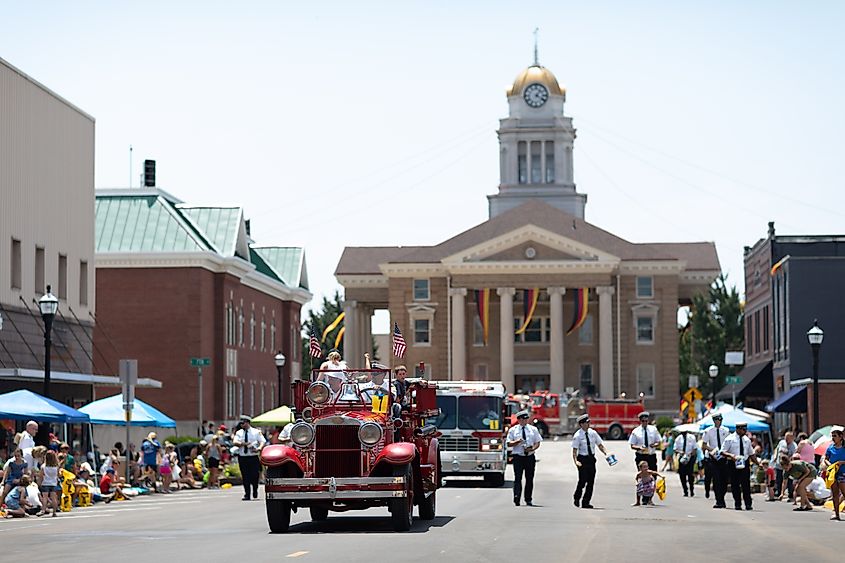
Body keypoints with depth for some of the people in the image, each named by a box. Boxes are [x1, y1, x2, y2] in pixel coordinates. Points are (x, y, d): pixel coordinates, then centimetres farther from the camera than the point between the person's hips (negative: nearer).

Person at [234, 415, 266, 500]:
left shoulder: (256, 432, 5)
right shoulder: (239, 433, 10)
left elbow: (262, 441, -1)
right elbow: (235, 443, -3)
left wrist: (259, 448, -22)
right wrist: (243, 444, -22)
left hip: (253, 457, -2)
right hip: (242, 457, 2)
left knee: (254, 476, -5)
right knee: (245, 477, -1)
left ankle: (255, 491, 21)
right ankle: (247, 494, 4)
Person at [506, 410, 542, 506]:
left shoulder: (533, 429, 11)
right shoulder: (513, 430, 6)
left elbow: (537, 443, 10)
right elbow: (509, 444, 3)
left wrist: (532, 448, -11)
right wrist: (517, 442, -17)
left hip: (530, 456, 2)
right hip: (518, 457, -2)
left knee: (529, 478, 4)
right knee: (518, 477, -12)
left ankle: (528, 500, 10)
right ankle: (517, 497, -20)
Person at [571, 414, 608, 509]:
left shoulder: (593, 433, 5)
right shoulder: (577, 436, -9)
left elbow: (600, 445, 10)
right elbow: (575, 450, -12)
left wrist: (605, 452, -7)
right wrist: (576, 461, -26)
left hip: (591, 458, 5)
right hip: (582, 459, -5)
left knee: (591, 481, 3)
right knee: (583, 480, -8)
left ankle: (586, 502, 11)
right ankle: (577, 498, 18)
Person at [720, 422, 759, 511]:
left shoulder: (747, 439, 11)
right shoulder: (730, 439, -4)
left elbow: (751, 453, 18)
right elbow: (722, 452, -6)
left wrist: (757, 463, 8)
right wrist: (730, 455, -24)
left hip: (745, 463, 3)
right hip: (733, 464, -3)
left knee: (746, 484, -3)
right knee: (735, 485, 1)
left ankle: (748, 504, 0)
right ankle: (737, 504, 9)